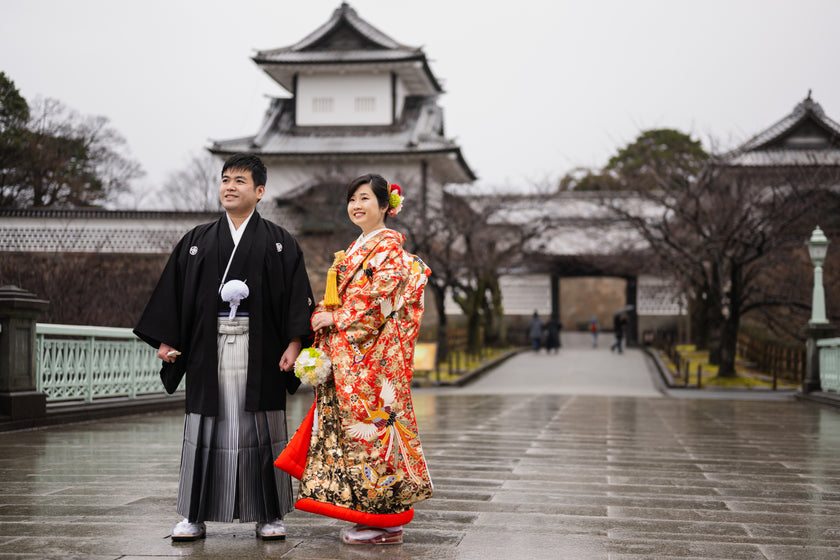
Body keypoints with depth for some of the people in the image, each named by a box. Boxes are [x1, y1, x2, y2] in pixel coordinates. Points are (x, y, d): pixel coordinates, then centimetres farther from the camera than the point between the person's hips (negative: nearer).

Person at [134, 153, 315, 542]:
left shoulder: (279, 243, 6)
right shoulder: (196, 241, 11)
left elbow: (297, 294, 0)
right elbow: (172, 291, 10)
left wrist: (294, 342, -10)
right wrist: (166, 339, 2)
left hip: (259, 350, -2)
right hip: (208, 348, 2)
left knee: (261, 428, 2)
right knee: (204, 427, 3)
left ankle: (269, 515, 11)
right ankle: (194, 516, 11)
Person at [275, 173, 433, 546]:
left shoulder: (389, 247, -6)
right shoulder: (356, 249, 20)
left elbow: (380, 300, -15)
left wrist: (336, 319, -12)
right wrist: (322, 315, 3)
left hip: (374, 354, -9)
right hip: (346, 355, 9)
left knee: (370, 423, -8)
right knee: (348, 424, 6)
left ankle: (385, 522, -1)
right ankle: (368, 515, 13)